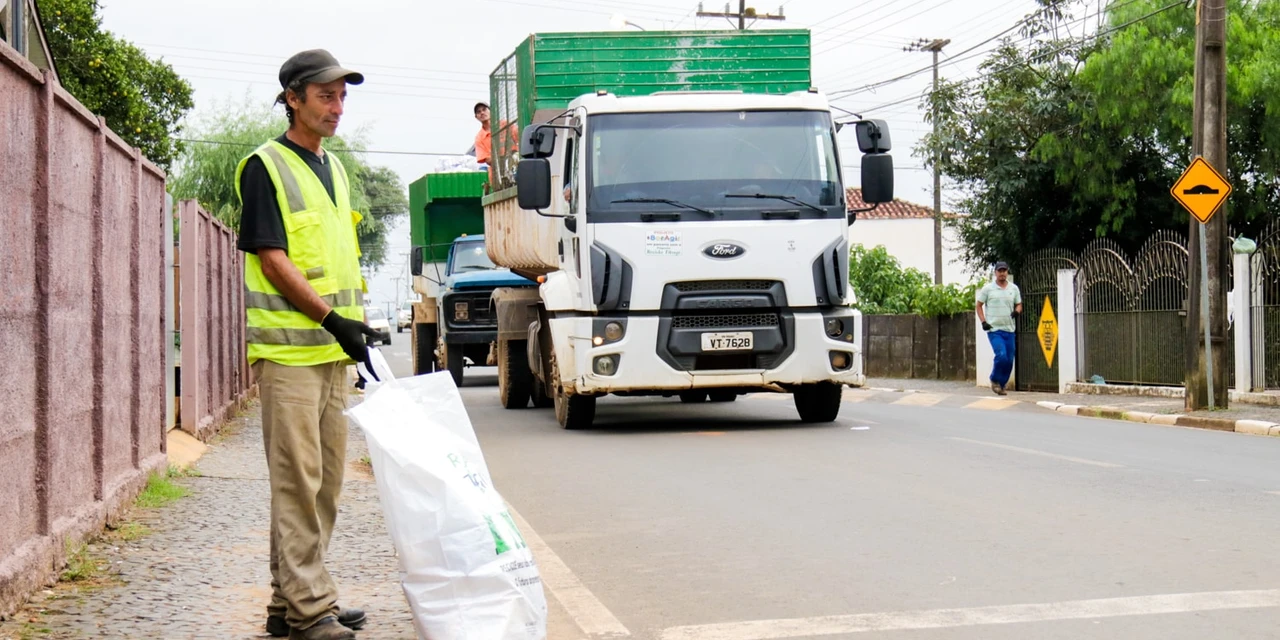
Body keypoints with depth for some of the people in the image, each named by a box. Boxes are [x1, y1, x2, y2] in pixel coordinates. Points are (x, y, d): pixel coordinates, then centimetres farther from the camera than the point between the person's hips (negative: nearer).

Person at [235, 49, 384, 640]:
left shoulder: (334, 168, 18)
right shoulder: (266, 166, -6)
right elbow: (272, 259, -13)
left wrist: (358, 320, 14)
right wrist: (330, 316, -18)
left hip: (332, 347, 8)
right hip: (287, 347, -8)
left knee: (325, 479, 10)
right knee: (298, 479, -8)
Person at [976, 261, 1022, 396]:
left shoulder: (1014, 288, 9)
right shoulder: (987, 288, 0)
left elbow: (1019, 304, 18)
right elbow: (979, 306, 5)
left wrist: (1017, 311, -6)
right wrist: (983, 322, -7)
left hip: (1009, 329, 4)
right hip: (994, 329, -4)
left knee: (1009, 360, 4)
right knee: (1001, 356, -20)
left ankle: (1001, 385, 19)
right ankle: (995, 380, 2)